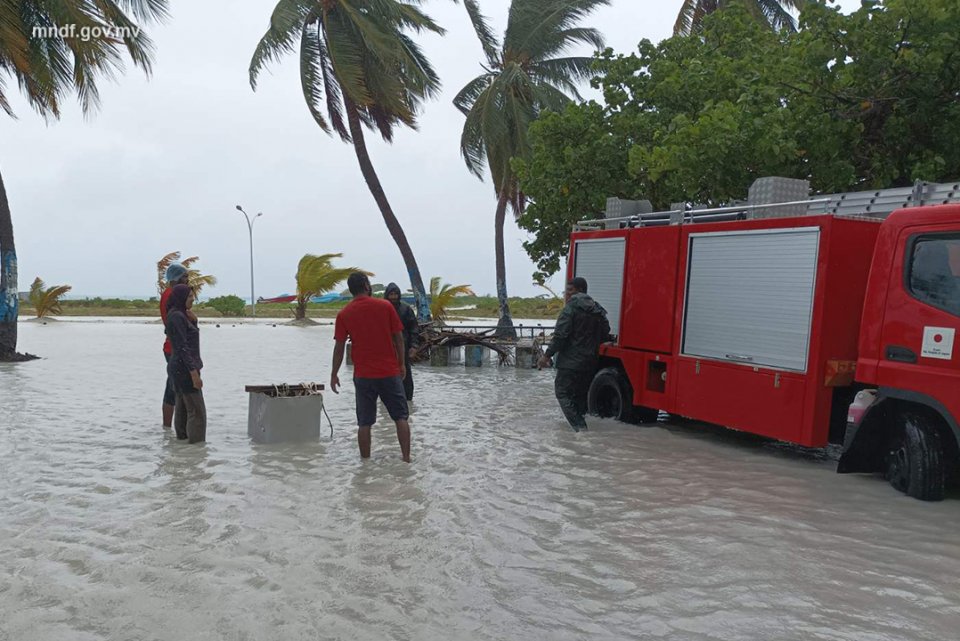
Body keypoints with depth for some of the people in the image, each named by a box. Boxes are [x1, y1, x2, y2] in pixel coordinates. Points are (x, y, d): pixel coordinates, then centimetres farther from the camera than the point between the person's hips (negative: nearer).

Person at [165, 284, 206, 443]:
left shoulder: (179, 315, 14)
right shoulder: (177, 316, -15)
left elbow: (190, 340, 19)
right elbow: (182, 347, -20)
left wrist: (194, 321, 4)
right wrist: (194, 373, -22)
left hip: (179, 369, 10)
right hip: (185, 368, -10)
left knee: (183, 410, 13)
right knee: (197, 412, -8)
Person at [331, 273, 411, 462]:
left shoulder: (344, 314, -1)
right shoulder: (385, 306, -3)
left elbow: (339, 347, 0)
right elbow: (398, 337, 0)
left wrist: (334, 374, 8)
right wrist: (402, 364, 10)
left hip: (363, 375, 1)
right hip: (390, 372, 0)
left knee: (364, 423, 7)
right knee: (401, 417, 10)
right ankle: (406, 458, 9)